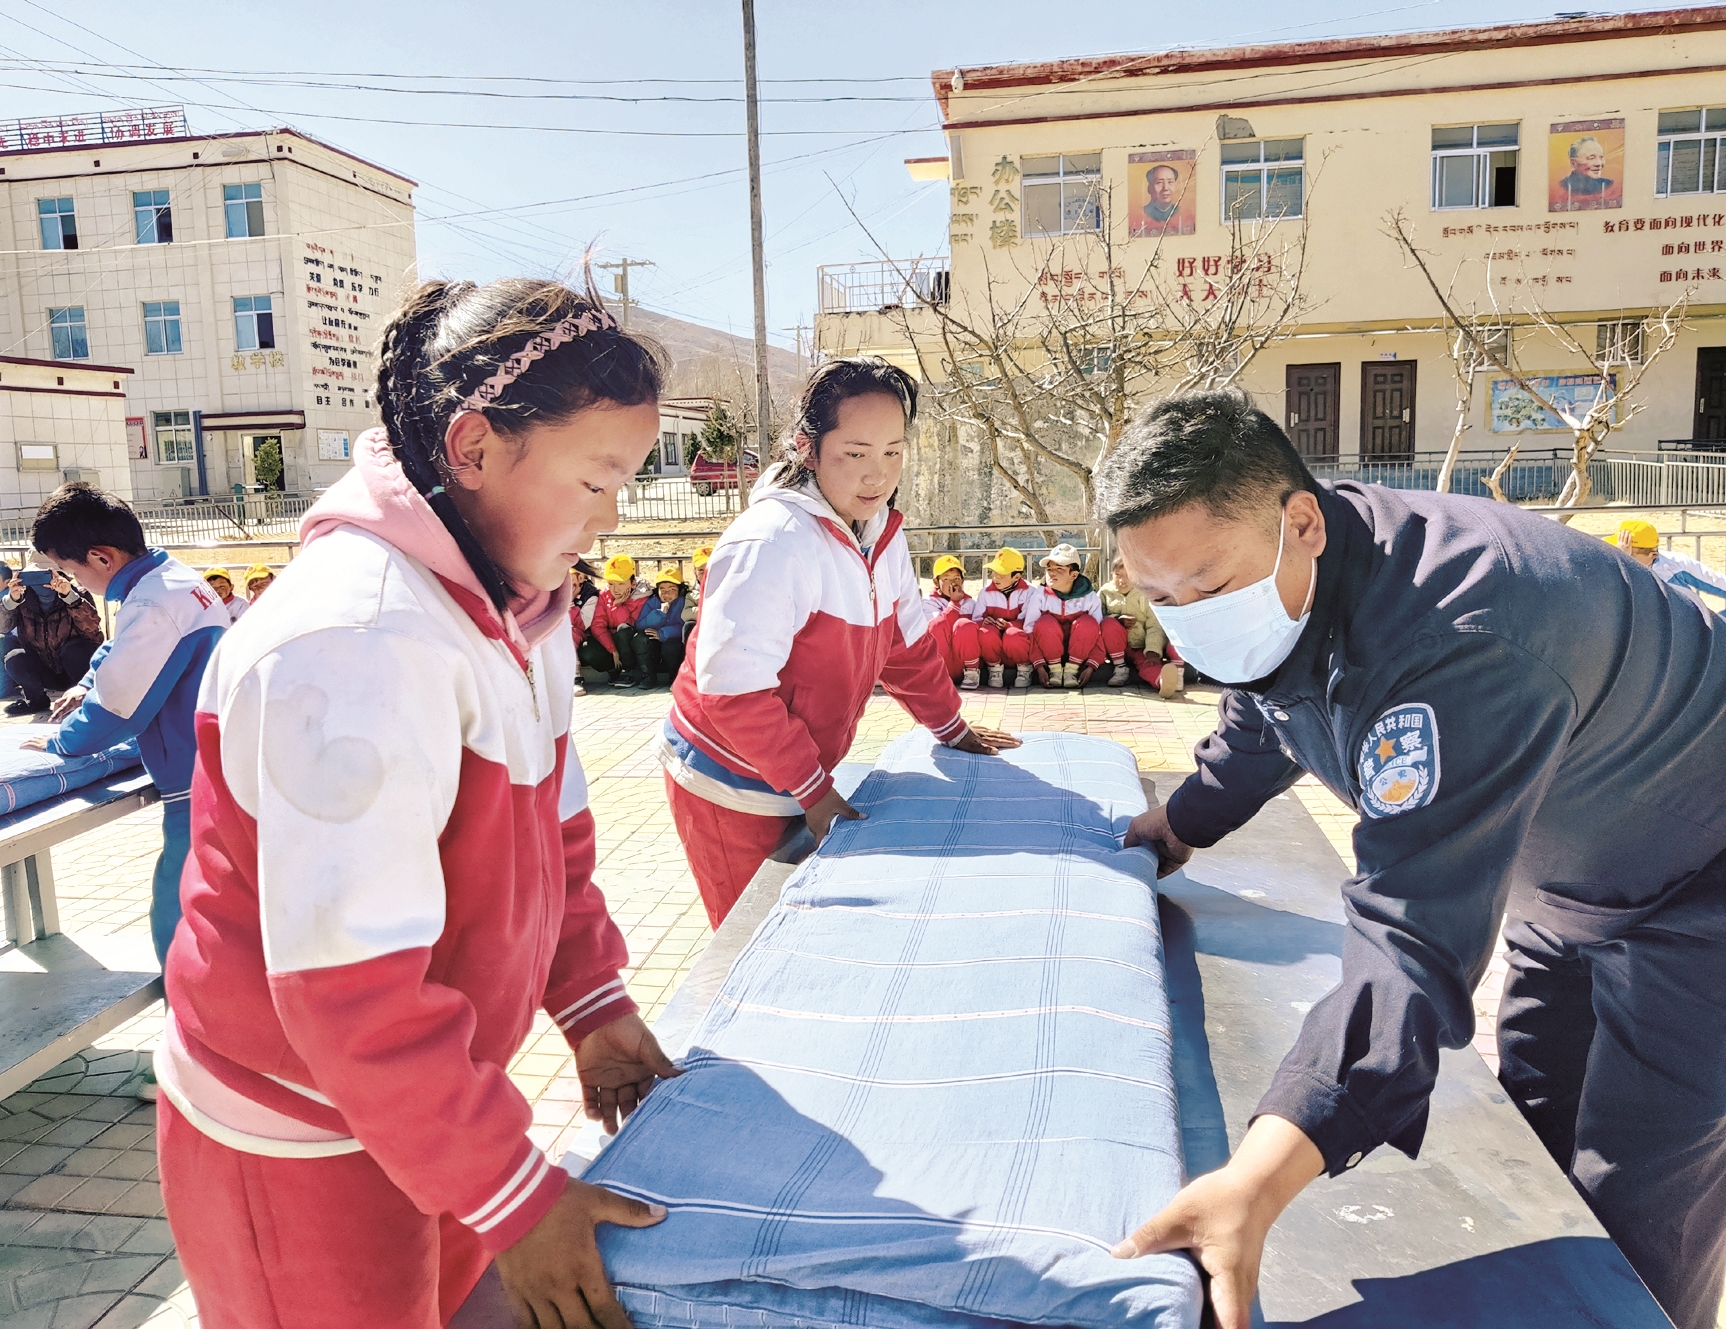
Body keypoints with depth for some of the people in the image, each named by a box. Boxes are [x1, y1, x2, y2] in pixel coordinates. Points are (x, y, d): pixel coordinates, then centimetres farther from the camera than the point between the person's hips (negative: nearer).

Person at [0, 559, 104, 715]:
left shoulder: (77, 594, -13)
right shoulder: (23, 598, -5)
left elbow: (92, 626, -31)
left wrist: (70, 596, -41)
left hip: (73, 667, -3)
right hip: (45, 673, 3)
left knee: (73, 649, -31)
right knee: (14, 658, -21)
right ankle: (36, 699, 4)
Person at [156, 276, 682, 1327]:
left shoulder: (522, 605, 0)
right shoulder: (356, 642, -30)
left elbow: (552, 826, 9)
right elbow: (348, 984, -30)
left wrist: (593, 1003, 2)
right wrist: (511, 1193, -23)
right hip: (301, 1137, -8)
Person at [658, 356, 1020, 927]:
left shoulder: (881, 532, 0)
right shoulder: (773, 541, -26)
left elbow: (906, 644, 13)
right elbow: (734, 692, -28)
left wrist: (952, 730, 15)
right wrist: (813, 790, -21)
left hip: (798, 782, 7)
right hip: (731, 789, -7)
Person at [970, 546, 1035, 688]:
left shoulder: (1028, 591, -4)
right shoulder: (986, 592, 4)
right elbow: (976, 620, 1)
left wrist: (1009, 625, -27)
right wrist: (984, 622, -22)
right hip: (994, 651, 2)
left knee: (1013, 635, -38)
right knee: (985, 632, -33)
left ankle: (1024, 668, -7)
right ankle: (995, 668, -6)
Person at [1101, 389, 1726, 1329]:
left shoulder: (1454, 646, -42)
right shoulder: (1272, 587, -13)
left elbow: (1416, 935, -49)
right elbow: (1260, 726, 11)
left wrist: (1259, 1181, -57)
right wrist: (1181, 824, 22)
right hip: (1560, 869, 9)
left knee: (1635, 1225, -3)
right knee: (1536, 1135, 18)